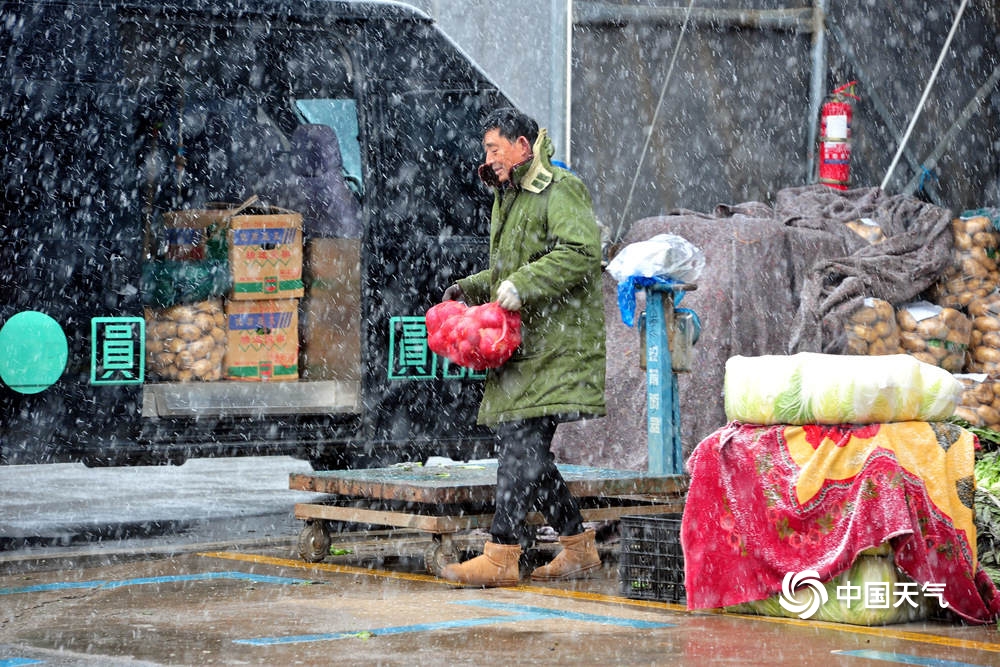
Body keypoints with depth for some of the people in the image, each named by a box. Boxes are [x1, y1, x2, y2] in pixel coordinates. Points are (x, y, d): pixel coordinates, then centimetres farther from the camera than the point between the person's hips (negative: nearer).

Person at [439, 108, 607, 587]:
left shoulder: (561, 190, -7)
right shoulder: (508, 198, 23)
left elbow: (582, 252, -21)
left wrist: (524, 284, -25)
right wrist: (472, 288, 15)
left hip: (555, 343, -10)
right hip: (520, 343, 10)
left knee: (522, 442, -14)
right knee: (518, 446, 7)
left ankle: (502, 555, -16)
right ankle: (578, 546, 16)